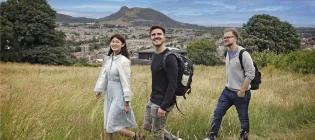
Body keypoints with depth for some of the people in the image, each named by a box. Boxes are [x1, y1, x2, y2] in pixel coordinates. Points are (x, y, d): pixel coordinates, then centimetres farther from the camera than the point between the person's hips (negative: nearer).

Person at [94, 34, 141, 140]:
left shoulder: (123, 61, -18)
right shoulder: (108, 58, 4)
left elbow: (126, 81, -19)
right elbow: (103, 75, 10)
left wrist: (127, 102, -19)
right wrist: (99, 90, 9)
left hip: (119, 96, -7)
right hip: (109, 95, 7)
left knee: (112, 125, -2)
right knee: (107, 124, 15)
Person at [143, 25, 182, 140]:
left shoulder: (169, 58, -19)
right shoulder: (155, 55, 8)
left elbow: (172, 84, -23)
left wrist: (164, 106, -25)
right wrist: (152, 96, 18)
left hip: (162, 102, -9)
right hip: (152, 100, 9)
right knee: (147, 126, 19)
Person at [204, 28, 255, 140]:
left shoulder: (243, 53, -18)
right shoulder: (227, 53, 6)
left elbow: (251, 74, -19)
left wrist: (242, 91, -17)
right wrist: (229, 85, 14)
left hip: (240, 93, -7)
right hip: (227, 91, 7)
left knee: (243, 118, 9)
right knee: (217, 113, 9)